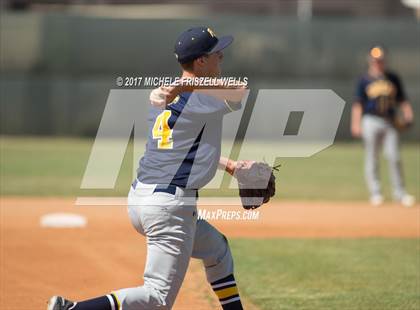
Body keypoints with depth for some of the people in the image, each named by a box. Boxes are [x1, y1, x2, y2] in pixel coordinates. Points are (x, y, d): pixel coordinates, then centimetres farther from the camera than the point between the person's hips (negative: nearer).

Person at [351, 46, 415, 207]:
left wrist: (408, 116, -1)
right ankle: (375, 193, 3)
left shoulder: (393, 78, 12)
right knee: (372, 158, -1)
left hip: (390, 122, 2)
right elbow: (358, 103, 1)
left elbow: (402, 100, 14)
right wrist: (356, 124, -9)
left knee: (394, 156, -4)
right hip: (371, 121, -2)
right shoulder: (364, 80, 4)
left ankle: (399, 193, 1)